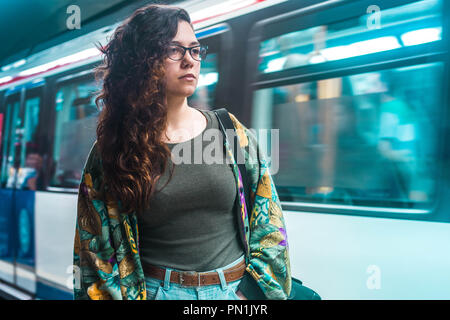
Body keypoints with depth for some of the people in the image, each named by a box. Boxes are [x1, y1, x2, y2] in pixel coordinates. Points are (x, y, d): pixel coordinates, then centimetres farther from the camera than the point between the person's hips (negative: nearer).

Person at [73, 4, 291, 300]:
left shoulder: (234, 135, -2)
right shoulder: (109, 152, -5)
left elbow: (269, 226, 1)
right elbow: (96, 249, -1)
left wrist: (248, 291, -8)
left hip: (237, 289, 2)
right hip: (154, 290, -1)